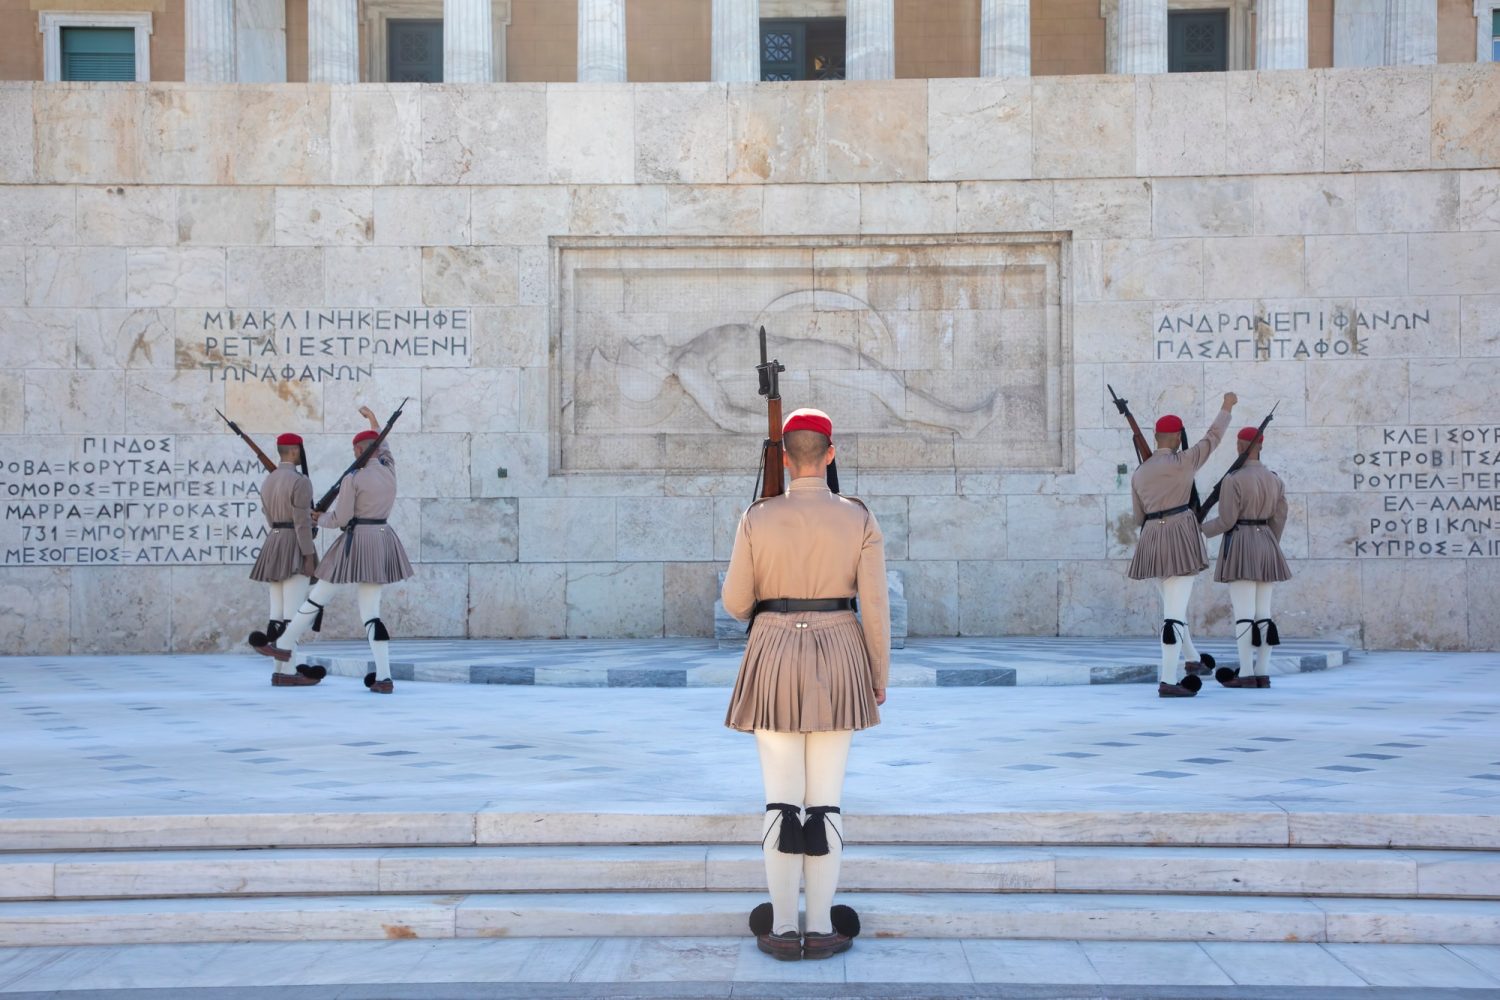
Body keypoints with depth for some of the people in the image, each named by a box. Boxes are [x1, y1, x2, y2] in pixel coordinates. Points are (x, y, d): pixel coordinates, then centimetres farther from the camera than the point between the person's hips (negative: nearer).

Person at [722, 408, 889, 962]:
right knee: (825, 801, 6)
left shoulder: (757, 517, -5)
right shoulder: (859, 518, -5)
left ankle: (781, 930, 8)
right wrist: (880, 676, 8)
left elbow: (735, 601, 0)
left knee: (781, 799, 5)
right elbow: (875, 607, -5)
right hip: (838, 663, 0)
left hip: (775, 664, 0)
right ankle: (821, 929, 10)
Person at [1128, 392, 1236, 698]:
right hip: (1181, 538, -7)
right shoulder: (1184, 461, -6)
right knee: (1175, 610, -9)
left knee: (1173, 603, 25)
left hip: (1151, 542, 7)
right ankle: (1167, 681, -14)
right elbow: (1212, 438, 6)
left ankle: (1193, 659, 45)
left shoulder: (1139, 474, 11)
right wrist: (1227, 407, 21)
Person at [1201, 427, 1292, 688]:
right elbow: (1278, 521, 10)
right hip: (1265, 547, 7)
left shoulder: (1233, 479, -12)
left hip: (1240, 548, -7)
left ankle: (1246, 674, -7)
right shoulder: (1274, 479, 9)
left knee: (1243, 613, -6)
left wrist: (1199, 531, 2)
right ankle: (1263, 674, 5)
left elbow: (1226, 521, -14)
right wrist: (1267, 552, 20)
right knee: (1262, 613, 7)